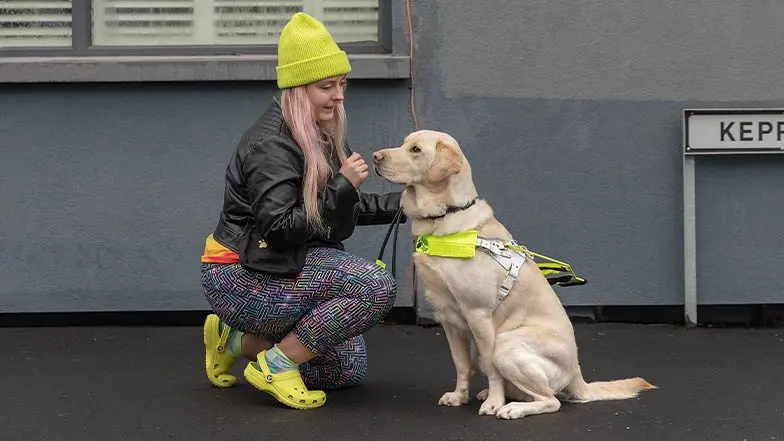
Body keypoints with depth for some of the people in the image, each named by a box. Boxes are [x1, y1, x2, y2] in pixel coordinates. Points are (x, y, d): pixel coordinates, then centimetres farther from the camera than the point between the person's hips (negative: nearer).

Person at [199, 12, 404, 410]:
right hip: (241, 279, -9)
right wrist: (342, 187, -31)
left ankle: (238, 339, 20)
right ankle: (277, 365, -13)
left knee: (347, 371, 14)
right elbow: (279, 230, -27)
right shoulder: (270, 144, -21)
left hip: (290, 268, 10)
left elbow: (346, 209, 14)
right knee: (378, 286, -25)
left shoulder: (322, 135, 8)